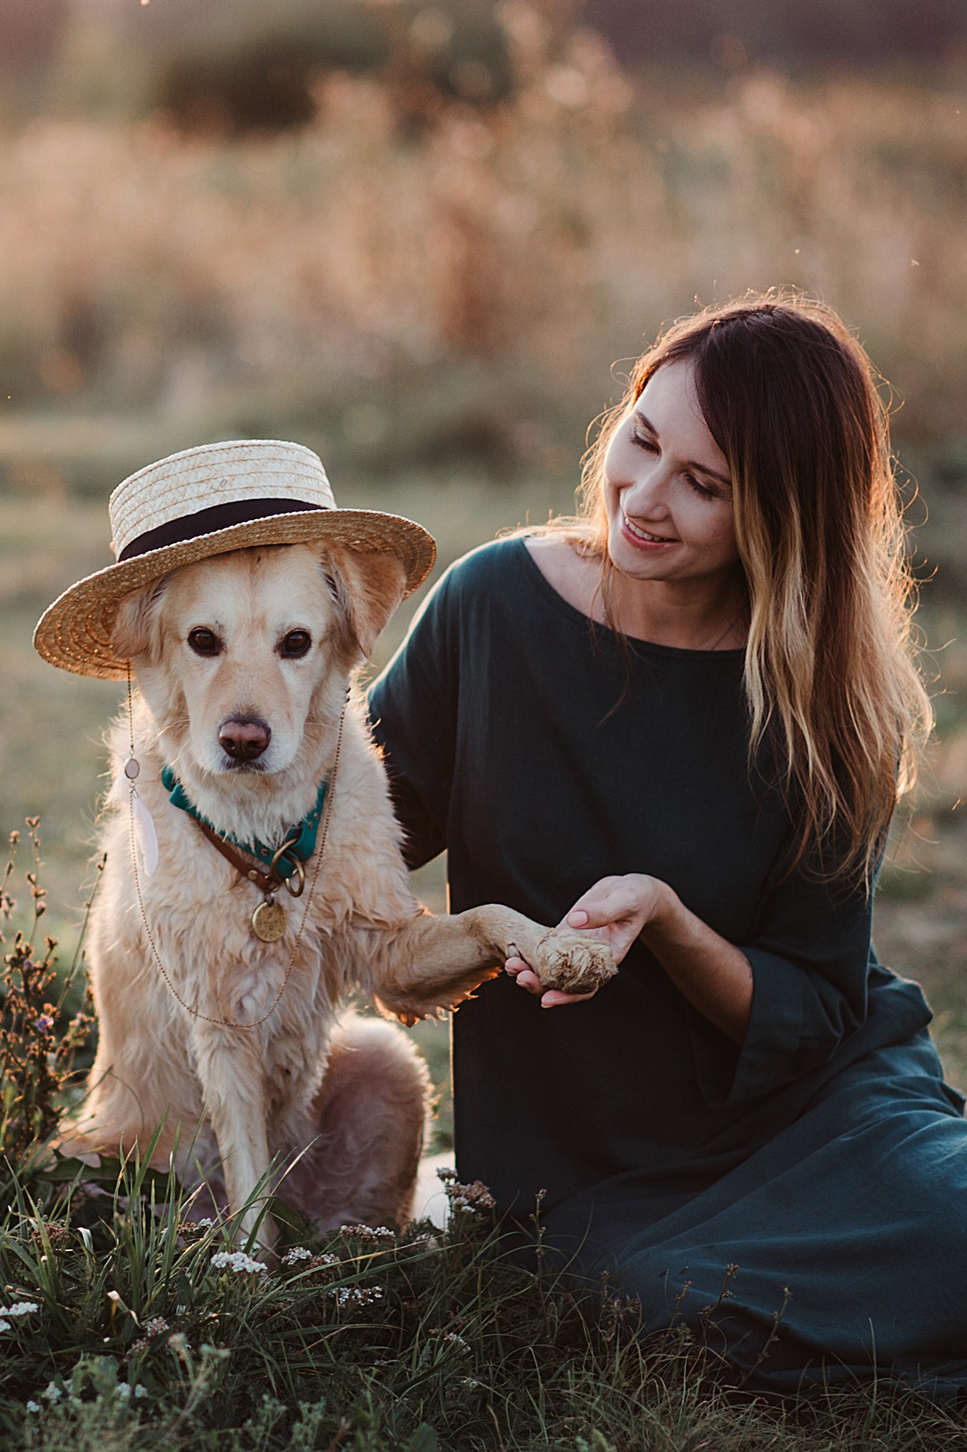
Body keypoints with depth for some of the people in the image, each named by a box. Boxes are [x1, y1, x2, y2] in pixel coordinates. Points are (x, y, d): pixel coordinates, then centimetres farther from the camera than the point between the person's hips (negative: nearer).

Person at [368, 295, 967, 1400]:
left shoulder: (832, 705, -7)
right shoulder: (496, 603, -6)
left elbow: (815, 1012, -5)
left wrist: (663, 918, -24)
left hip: (817, 1098, 1)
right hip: (588, 1161, 0)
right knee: (699, 1296, -33)